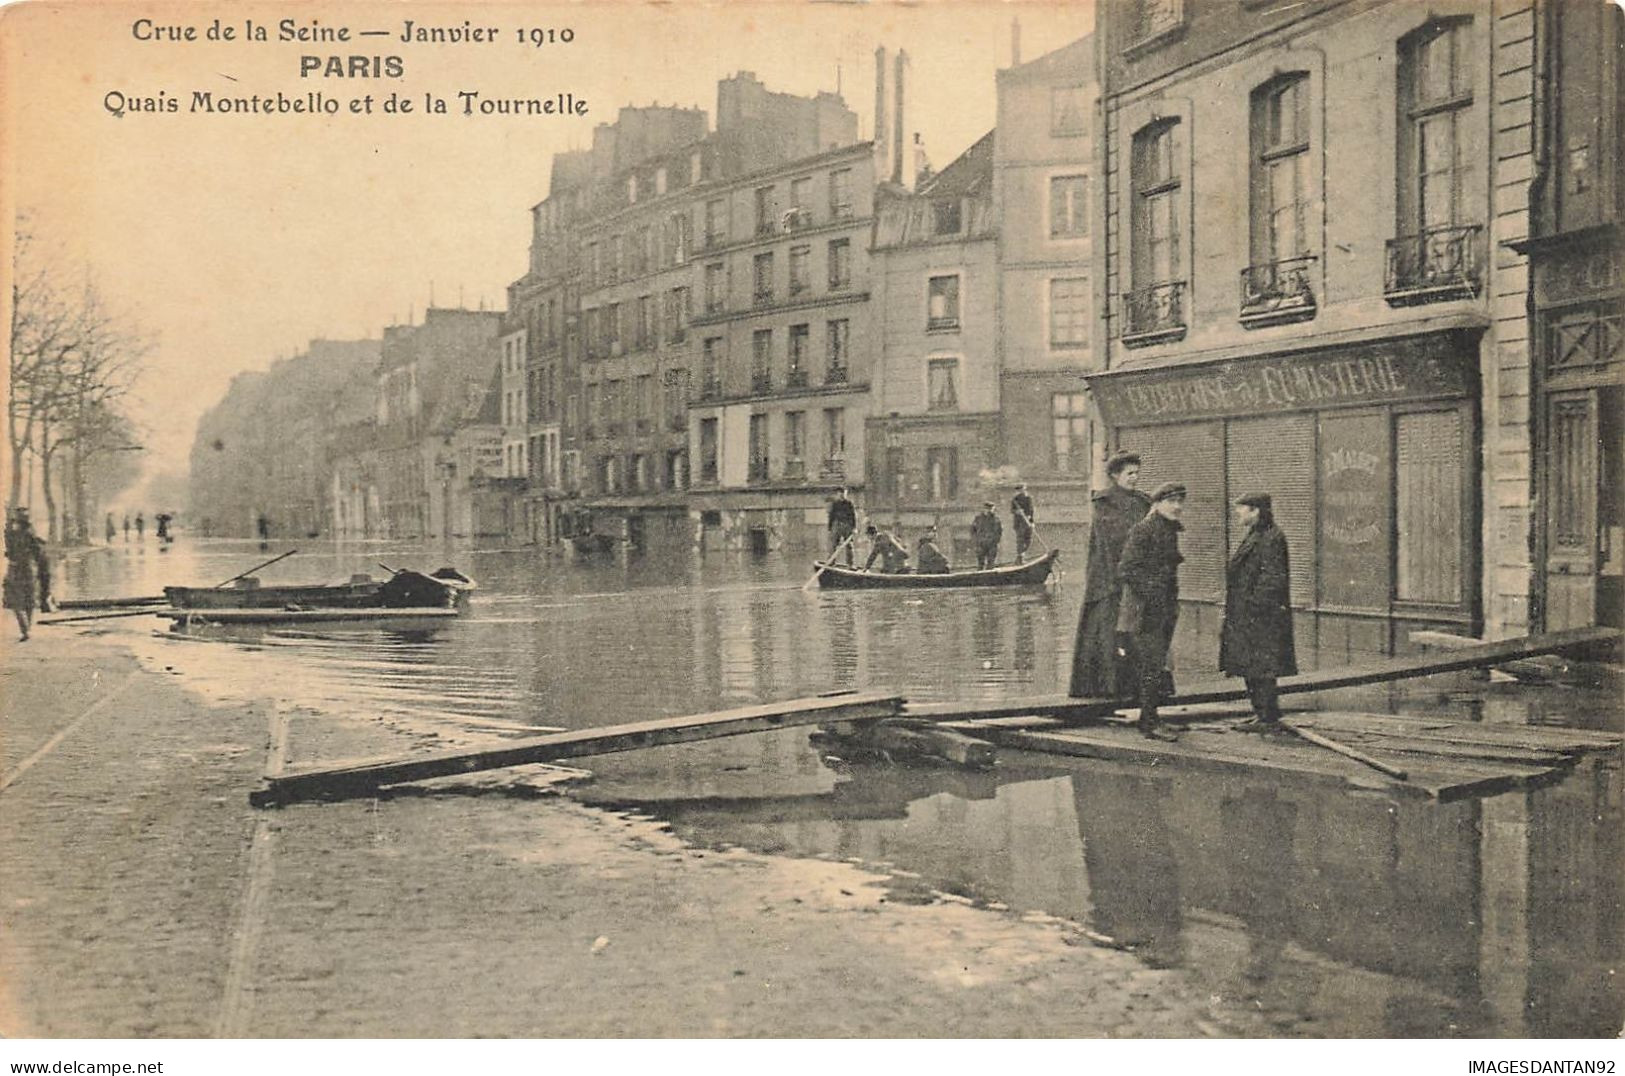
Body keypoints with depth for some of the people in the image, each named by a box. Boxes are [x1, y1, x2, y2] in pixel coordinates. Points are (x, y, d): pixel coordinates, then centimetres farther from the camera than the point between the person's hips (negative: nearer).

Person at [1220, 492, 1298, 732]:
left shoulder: (1271, 539, -14)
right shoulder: (1254, 536, 16)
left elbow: (1273, 578, -19)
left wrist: (1255, 603, -20)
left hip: (1261, 616, -10)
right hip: (1245, 617, 10)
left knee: (1261, 668, -6)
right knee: (1251, 667, 12)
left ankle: (1269, 718, -1)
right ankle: (1261, 713, 19)